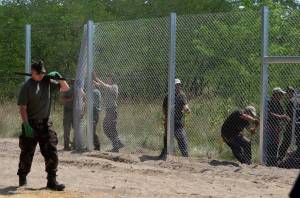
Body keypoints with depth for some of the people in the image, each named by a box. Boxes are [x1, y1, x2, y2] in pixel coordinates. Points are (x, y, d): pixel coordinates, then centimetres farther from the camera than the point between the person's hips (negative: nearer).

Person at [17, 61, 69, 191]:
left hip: (45, 124, 4)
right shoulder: (27, 87, -9)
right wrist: (26, 126, -19)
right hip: (31, 124, -4)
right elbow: (23, 108, -11)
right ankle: (22, 177, 27)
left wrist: (58, 77, -6)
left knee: (51, 153, -4)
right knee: (27, 152, 7)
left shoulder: (47, 82, 5)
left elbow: (65, 88, 13)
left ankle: (52, 181, -1)